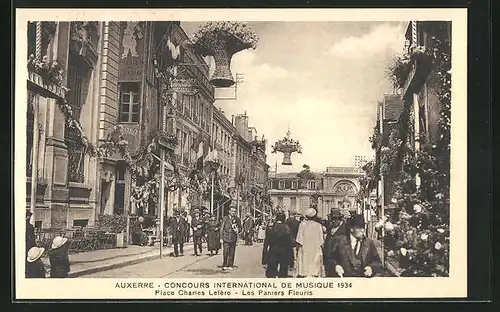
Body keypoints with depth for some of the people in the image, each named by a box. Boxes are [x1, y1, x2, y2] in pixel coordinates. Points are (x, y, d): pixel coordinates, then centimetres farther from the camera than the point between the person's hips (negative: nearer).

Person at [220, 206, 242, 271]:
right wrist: (221, 238, -2)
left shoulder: (237, 219, 10)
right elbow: (222, 228, 4)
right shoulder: (225, 218, 5)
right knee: (225, 253, -6)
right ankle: (224, 265, 4)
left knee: (232, 253, 3)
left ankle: (230, 265, 12)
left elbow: (240, 228, 16)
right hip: (226, 238, -2)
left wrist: (238, 230, -8)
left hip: (233, 238, 2)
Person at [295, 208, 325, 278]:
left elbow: (299, 240, -6)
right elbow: (321, 240, 1)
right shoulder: (319, 225, -2)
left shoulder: (302, 224, -6)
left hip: (304, 249, -1)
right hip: (316, 250, 1)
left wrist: (297, 248, 3)